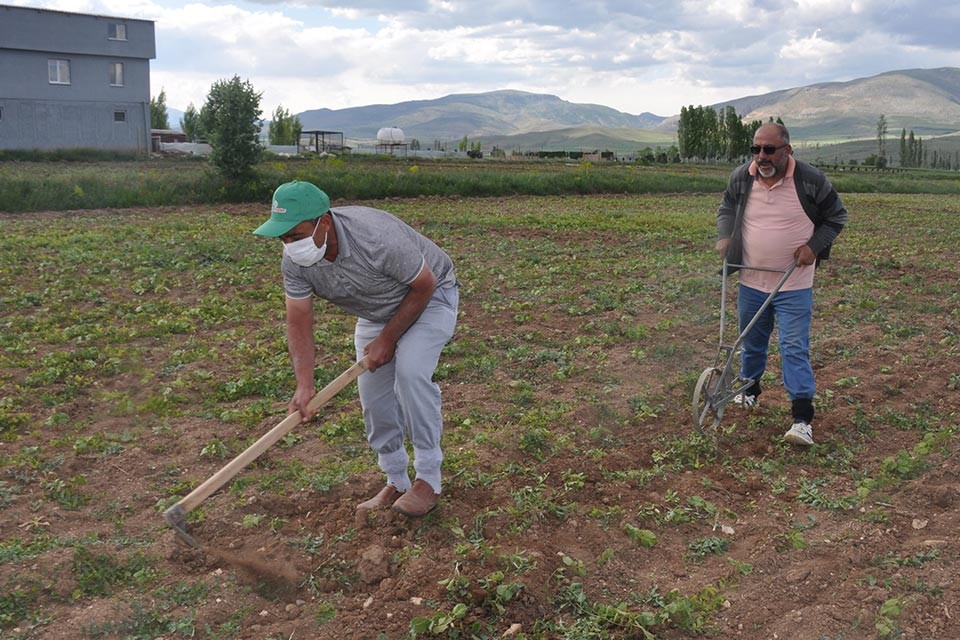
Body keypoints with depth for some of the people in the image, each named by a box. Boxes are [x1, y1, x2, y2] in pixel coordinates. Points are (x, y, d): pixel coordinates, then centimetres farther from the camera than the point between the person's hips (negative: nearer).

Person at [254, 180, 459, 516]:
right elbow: (299, 322, -16)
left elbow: (424, 286, -25)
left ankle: (428, 479, -14)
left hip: (429, 297, -6)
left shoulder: (377, 237, -40)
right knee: (373, 393, -2)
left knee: (410, 372, -26)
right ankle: (397, 483, 15)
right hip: (377, 310, 6)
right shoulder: (294, 261, -21)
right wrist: (304, 385, -28)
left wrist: (387, 339, -20)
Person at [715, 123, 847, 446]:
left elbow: (836, 216, 3)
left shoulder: (811, 180, -11)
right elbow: (726, 208, 17)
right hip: (751, 283, 4)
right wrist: (724, 237, -2)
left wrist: (814, 245, -12)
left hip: (794, 287, -3)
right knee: (752, 342, 19)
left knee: (795, 348, -7)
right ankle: (749, 389, 43)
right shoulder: (740, 178, -3)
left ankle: (802, 419, -5)